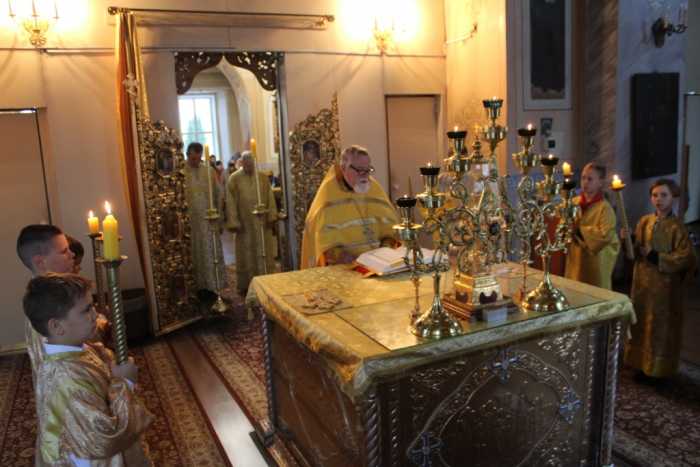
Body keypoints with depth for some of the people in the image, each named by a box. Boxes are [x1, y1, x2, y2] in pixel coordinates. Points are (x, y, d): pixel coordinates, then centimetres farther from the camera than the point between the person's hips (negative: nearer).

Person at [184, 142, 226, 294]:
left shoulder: (209, 170, 4)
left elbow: (217, 195, 8)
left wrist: (219, 217, 7)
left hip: (209, 219, 3)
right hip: (190, 221, -2)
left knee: (212, 252, 8)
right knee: (196, 254, 7)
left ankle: (212, 284, 18)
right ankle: (200, 285, 16)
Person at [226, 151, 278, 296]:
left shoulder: (263, 177, 5)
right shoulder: (234, 179, -3)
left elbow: (270, 198, 5)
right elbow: (231, 202, -6)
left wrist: (271, 217, -3)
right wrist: (233, 222, -11)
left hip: (262, 223, 2)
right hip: (244, 224, -2)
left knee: (264, 253, 8)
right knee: (246, 254, 5)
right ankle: (245, 286, 14)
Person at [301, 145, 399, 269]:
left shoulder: (374, 188, 10)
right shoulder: (328, 192, -5)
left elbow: (390, 223, 16)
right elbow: (325, 239, -11)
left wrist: (388, 244, -3)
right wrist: (341, 255, -26)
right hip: (343, 264, -4)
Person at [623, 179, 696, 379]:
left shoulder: (677, 226, -11)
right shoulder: (644, 221, 6)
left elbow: (686, 257, -14)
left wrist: (657, 257, -18)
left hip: (665, 284, -5)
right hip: (643, 280, 6)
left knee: (661, 325, 2)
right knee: (640, 322, 12)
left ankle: (659, 368, 15)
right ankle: (642, 362, 25)